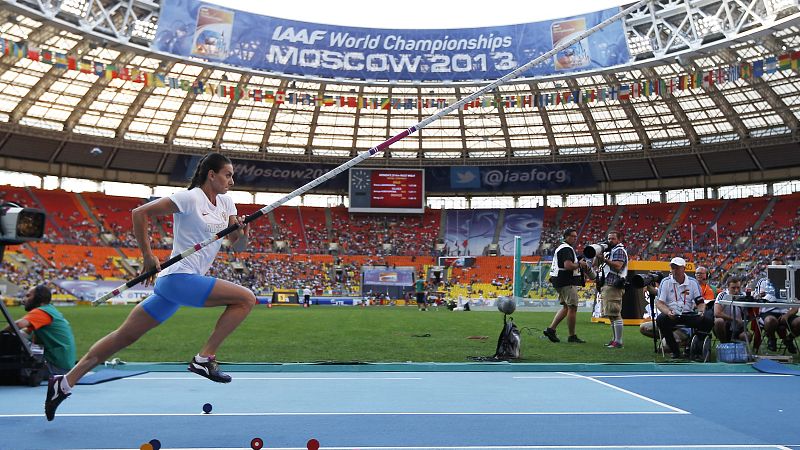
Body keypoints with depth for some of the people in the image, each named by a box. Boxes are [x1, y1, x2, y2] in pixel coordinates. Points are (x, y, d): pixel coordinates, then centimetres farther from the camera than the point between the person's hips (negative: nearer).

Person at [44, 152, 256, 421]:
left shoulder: (226, 203, 12)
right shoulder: (190, 198, -11)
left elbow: (233, 239, 12)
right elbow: (139, 213, -10)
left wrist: (239, 229, -11)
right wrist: (148, 256, -9)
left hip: (171, 283, 8)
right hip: (180, 277, -8)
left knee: (125, 336, 12)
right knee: (246, 299, -15)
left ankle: (64, 383, 19)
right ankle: (205, 358, -9)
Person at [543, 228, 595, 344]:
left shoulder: (560, 248, 20)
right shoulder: (567, 249, -14)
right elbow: (568, 265, -26)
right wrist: (580, 264, -9)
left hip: (559, 281, 11)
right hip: (567, 282, -11)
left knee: (566, 307, 16)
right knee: (572, 308, -4)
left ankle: (551, 329, 11)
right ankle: (572, 336, 2)